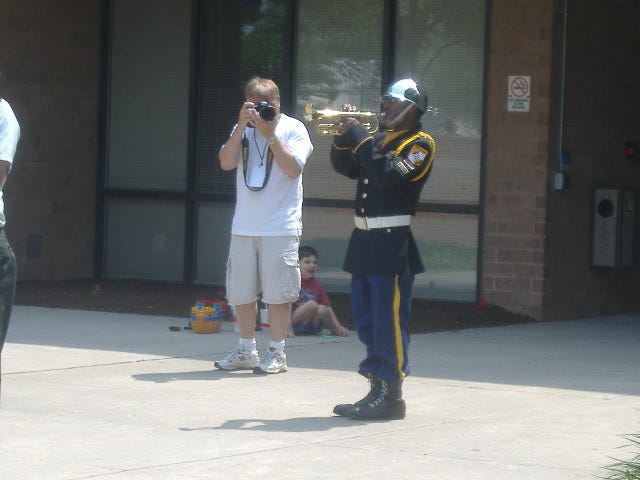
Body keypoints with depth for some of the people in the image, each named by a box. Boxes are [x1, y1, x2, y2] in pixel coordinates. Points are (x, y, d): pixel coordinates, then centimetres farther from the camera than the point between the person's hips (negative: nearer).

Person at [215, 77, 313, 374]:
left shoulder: (293, 129, -1)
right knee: (241, 293, 8)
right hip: (244, 227, 5)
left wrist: (269, 134, -15)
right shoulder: (242, 130, 12)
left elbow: (292, 169, -13)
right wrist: (242, 126, -10)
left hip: (280, 227, -4)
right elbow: (226, 163, -2)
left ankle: (277, 353, 7)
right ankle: (246, 352, 19)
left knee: (277, 293, -2)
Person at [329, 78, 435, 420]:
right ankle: (377, 389, 20)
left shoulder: (420, 144, -6)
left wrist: (359, 138, -16)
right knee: (365, 319, 12)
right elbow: (346, 168, 16)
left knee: (389, 321, -7)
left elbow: (391, 174, -21)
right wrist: (343, 138, 0)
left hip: (392, 243, -8)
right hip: (365, 238, 8)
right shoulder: (379, 139, 17)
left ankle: (391, 396, -4)